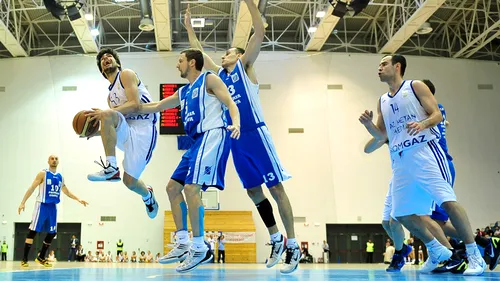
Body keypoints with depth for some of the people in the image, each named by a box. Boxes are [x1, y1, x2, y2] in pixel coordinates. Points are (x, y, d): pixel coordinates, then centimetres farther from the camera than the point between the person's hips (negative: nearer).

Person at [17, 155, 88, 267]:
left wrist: (78, 199, 15)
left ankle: (41, 257, 17)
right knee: (33, 231, -8)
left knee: (52, 233, 6)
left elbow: (66, 191, 24)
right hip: (42, 205, -6)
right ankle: (24, 259, -4)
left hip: (53, 207, 6)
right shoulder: (43, 173, -4)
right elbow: (32, 188, -8)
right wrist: (23, 202, -17)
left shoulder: (60, 177, 13)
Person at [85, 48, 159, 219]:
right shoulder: (110, 96, 24)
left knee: (129, 181, -13)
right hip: (127, 132, 6)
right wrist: (97, 133, 7)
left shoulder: (126, 75, 2)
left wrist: (106, 113, -22)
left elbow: (135, 105, -13)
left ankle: (148, 197, 22)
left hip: (143, 130, -6)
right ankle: (111, 168, -15)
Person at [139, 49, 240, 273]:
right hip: (199, 140, 10)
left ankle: (200, 248, -13)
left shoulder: (209, 79, 2)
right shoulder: (183, 92, 25)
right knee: (173, 187, 7)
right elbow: (156, 107, 30)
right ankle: (183, 244, 9)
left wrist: (236, 124, -30)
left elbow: (231, 104, -8)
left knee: (191, 188, -19)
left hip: (213, 135, -10)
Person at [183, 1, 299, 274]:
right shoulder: (219, 73, 20)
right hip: (236, 139, 7)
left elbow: (259, 32, -4)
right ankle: (276, 239, 23)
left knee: (276, 187, -4)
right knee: (253, 191, 10)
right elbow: (198, 51, 30)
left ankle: (293, 246, -1)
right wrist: (189, 26, 30)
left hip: (255, 133, -7)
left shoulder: (244, 66, 5)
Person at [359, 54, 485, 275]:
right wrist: (369, 124, 1)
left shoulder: (415, 86, 5)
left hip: (424, 151, -6)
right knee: (401, 214, 4)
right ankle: (437, 251, 21)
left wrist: (423, 124, -24)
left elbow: (437, 114, -3)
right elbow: (382, 136, 20)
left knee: (447, 201, -18)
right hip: (400, 161, 7)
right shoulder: (382, 102, 20)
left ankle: (474, 256, -9)